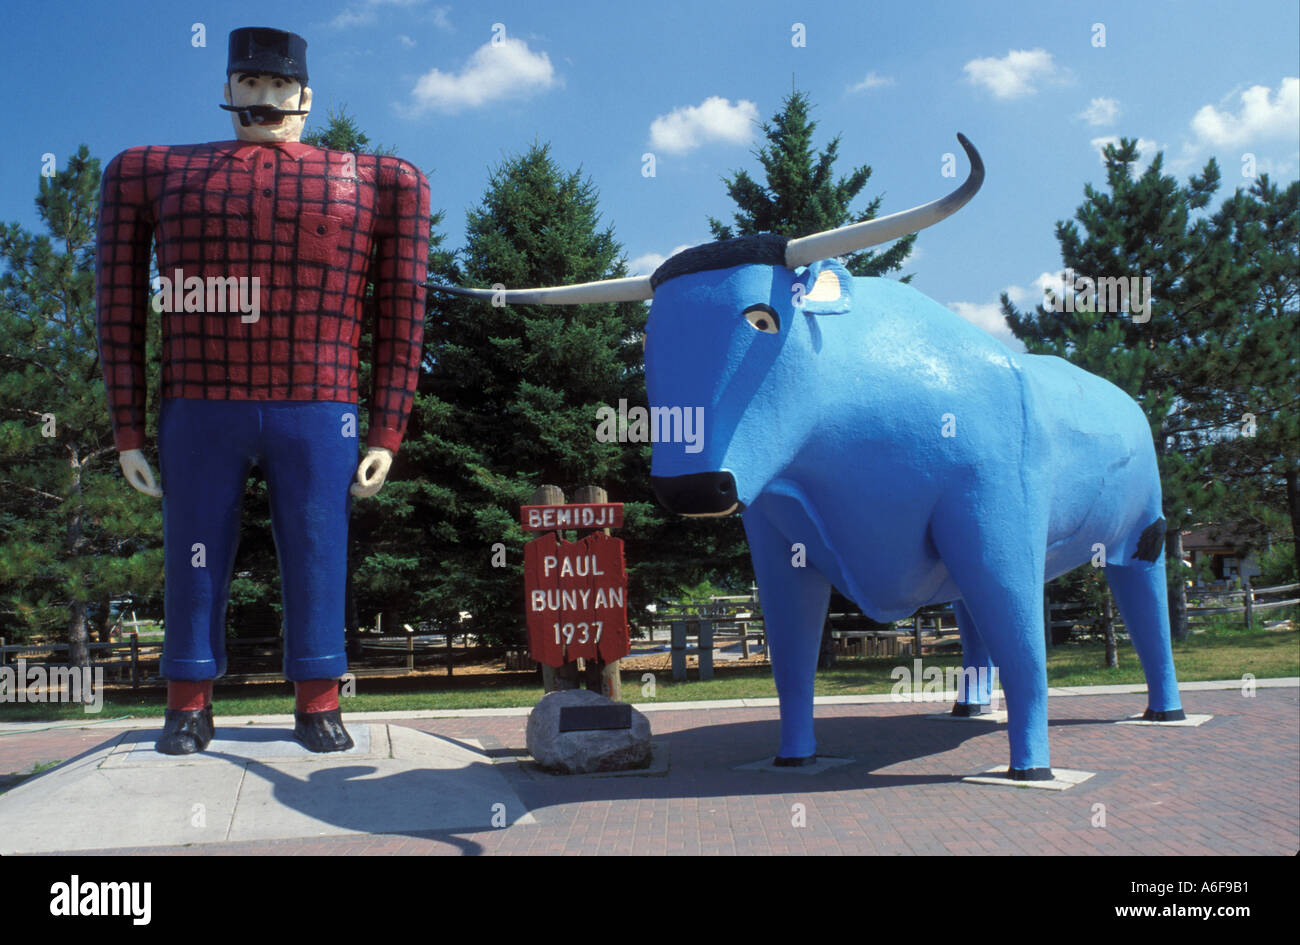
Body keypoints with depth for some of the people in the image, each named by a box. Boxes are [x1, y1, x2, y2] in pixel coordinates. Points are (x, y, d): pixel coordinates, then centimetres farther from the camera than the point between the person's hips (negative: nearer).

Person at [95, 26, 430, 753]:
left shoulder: (366, 182, 9)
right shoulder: (158, 174, 12)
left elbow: (403, 316, 5)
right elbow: (120, 310, 9)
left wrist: (388, 434, -1)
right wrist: (128, 432, 3)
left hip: (316, 415, -1)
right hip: (199, 414, 1)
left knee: (316, 559, 1)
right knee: (196, 561, 5)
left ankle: (317, 705, 12)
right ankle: (189, 708, 16)